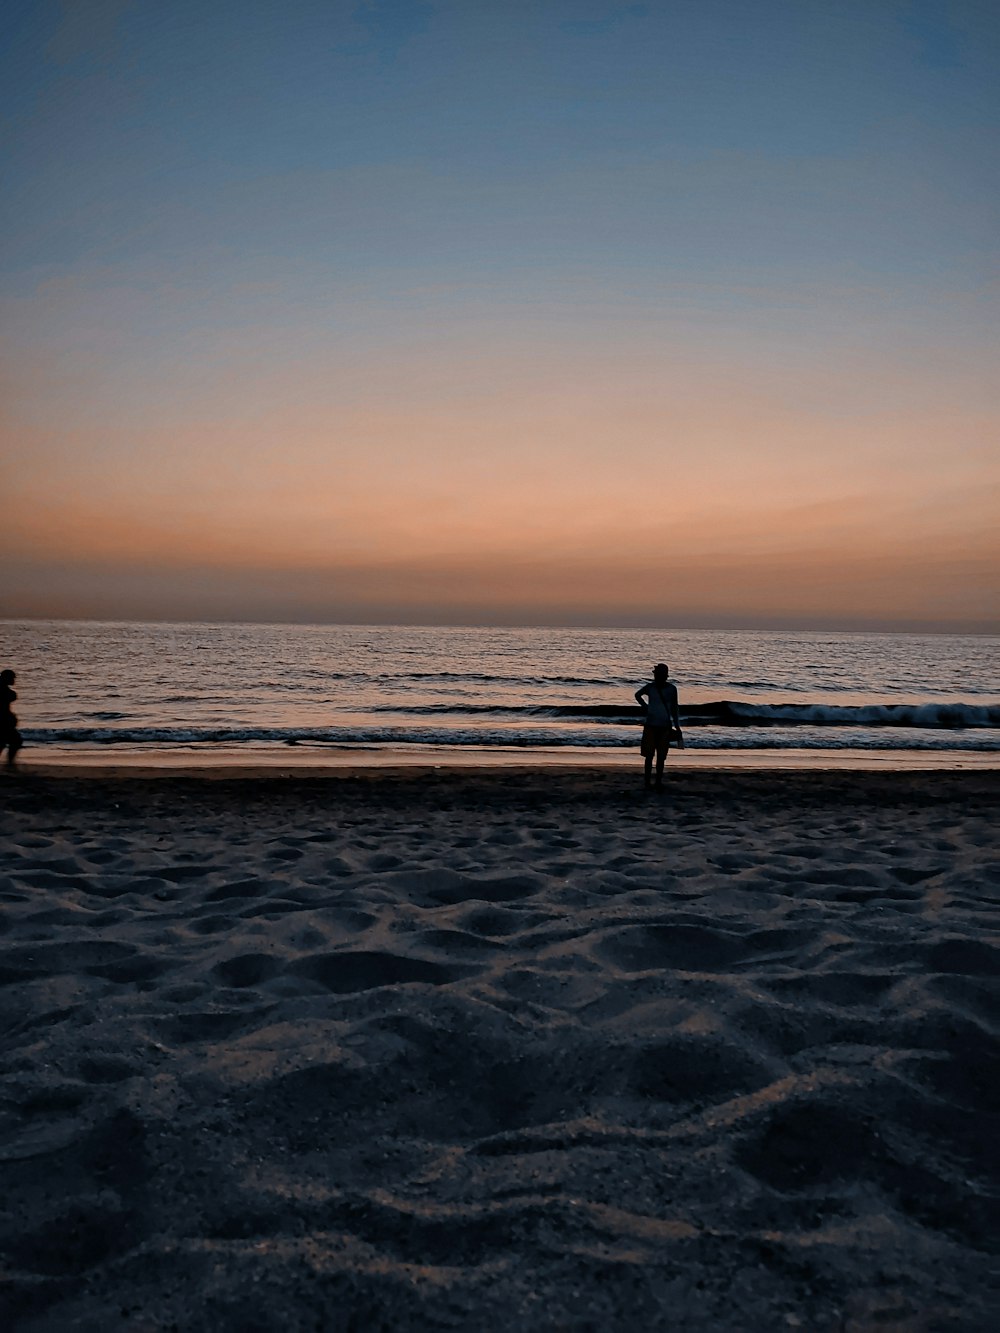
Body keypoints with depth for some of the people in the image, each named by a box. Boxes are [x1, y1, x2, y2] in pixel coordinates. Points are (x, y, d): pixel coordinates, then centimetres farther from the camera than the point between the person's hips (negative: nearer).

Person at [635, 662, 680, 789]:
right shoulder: (650, 687, -2)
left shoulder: (671, 689, -1)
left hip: (665, 726, 1)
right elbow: (637, 695, 19)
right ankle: (648, 780, 7)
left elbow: (674, 709, 6)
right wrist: (644, 706, 6)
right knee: (649, 755, 0)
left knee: (661, 756, 3)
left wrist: (676, 726, 5)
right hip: (651, 725, 0)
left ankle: (659, 780, 11)